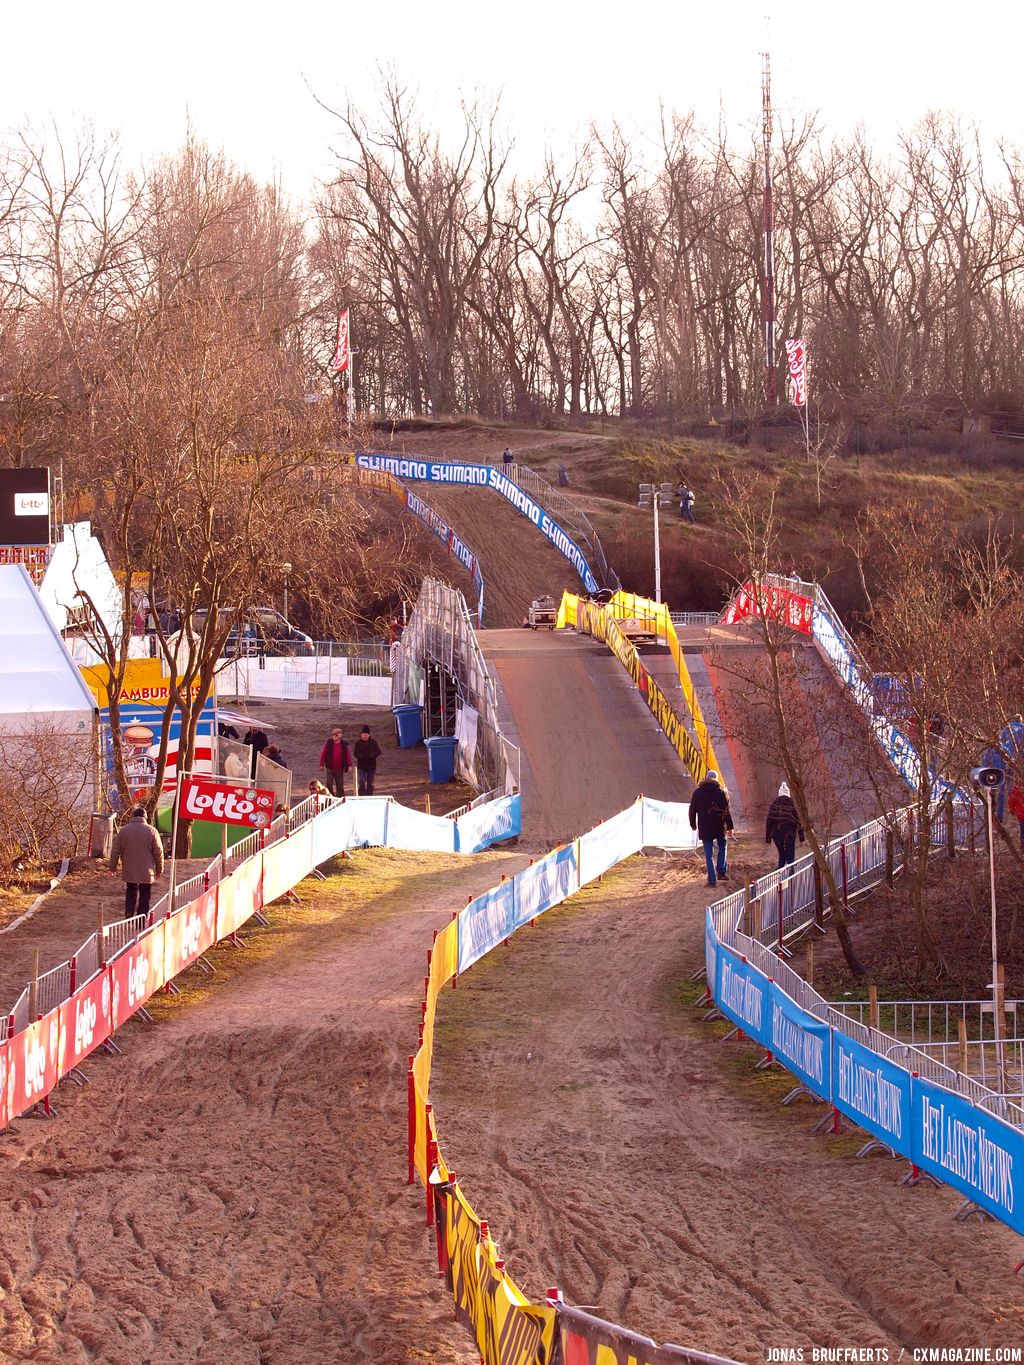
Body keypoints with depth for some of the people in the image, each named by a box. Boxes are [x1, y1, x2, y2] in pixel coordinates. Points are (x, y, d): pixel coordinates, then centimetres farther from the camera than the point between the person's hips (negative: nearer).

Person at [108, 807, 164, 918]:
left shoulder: (123, 830, 0)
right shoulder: (151, 831, -5)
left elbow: (115, 851, 4)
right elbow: (158, 852, -2)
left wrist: (112, 867, 15)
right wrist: (159, 870, 9)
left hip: (129, 871, 1)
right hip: (146, 872, -1)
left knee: (131, 893, 15)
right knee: (145, 896, 7)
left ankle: (129, 912, -6)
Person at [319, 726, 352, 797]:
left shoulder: (344, 745, 0)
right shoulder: (328, 743, 0)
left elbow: (348, 755, 1)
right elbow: (323, 754, 3)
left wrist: (349, 765, -7)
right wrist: (322, 764, 1)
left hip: (340, 769, 0)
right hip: (330, 768, 0)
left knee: (340, 786, 7)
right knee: (329, 784, -9)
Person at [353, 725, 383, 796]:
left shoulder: (373, 742, 3)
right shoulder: (358, 743, -1)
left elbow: (378, 751, -2)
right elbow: (356, 753, -8)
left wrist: (372, 755, -21)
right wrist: (363, 756, -24)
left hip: (371, 766, 2)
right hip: (361, 766, -2)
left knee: (370, 784, 8)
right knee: (362, 782, -13)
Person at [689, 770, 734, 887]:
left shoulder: (698, 792, 2)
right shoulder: (722, 792, -3)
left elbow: (692, 810, 7)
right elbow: (727, 811, -6)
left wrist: (693, 824, 20)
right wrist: (729, 826, -2)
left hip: (704, 828, 1)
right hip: (720, 827, -1)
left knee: (709, 854, 3)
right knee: (722, 847, 23)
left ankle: (712, 879, 0)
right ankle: (722, 870, 11)